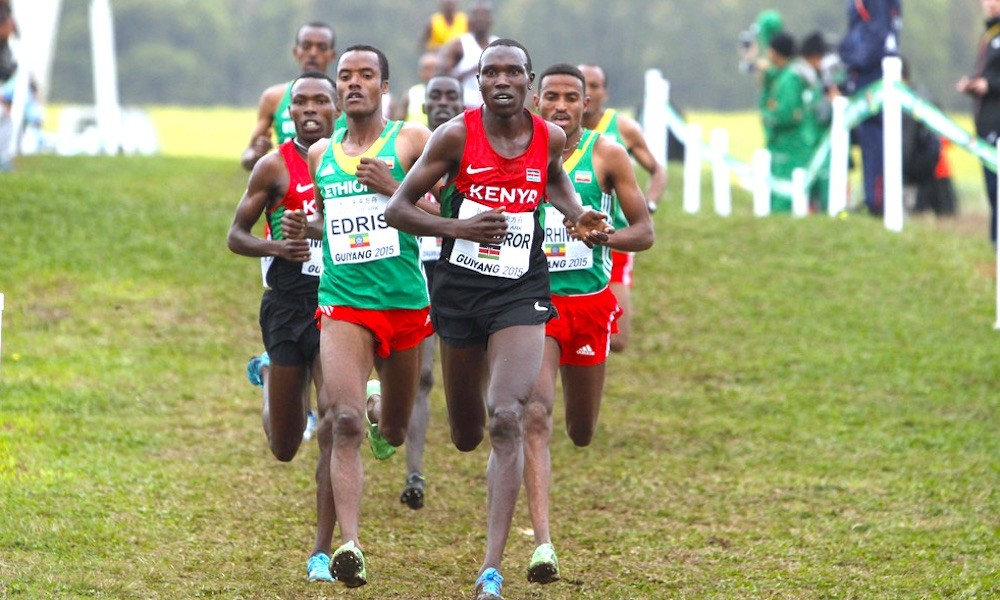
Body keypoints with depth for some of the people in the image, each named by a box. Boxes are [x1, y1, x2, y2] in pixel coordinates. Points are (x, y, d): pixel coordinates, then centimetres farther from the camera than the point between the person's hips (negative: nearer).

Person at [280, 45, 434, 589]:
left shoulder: (411, 141, -1)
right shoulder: (319, 154, 11)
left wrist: (392, 188, -17)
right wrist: (302, 228, 3)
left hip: (404, 302, -1)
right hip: (342, 302, 1)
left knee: (393, 432, 15)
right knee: (344, 423, -18)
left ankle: (379, 409, 54)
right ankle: (349, 545, -25)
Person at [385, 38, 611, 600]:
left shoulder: (550, 137, -1)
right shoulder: (457, 135, -9)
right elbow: (397, 209, -6)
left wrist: (579, 215, 7)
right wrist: (457, 227, -20)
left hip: (521, 292, 0)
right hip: (459, 287, 0)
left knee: (507, 419, -19)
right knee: (466, 436, 11)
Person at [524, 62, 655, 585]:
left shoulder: (606, 156, -2)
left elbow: (644, 232, 1)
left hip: (589, 301, 2)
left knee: (581, 433, 14)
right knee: (534, 415, -20)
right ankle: (543, 543, -23)